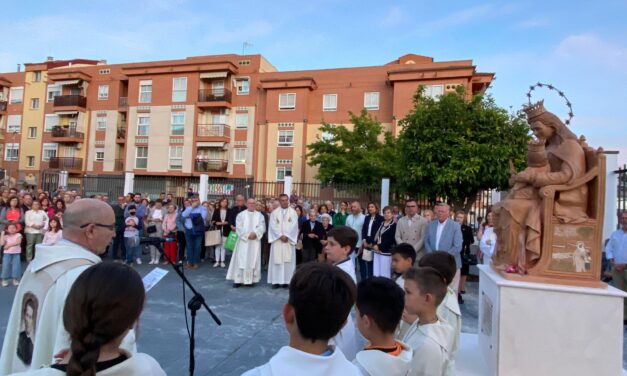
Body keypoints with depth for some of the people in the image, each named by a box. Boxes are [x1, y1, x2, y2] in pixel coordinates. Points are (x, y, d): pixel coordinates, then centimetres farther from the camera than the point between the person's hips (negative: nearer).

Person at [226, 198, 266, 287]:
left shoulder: (260, 215, 9)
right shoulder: (241, 215, 5)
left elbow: (262, 227, -1)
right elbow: (238, 227, -5)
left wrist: (255, 234, -18)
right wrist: (247, 235, -14)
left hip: (255, 241, 1)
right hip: (243, 241, -1)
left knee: (253, 260, 3)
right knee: (241, 260, -2)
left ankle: (251, 279, 9)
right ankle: (238, 280, 2)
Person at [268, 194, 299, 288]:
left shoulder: (293, 212, 5)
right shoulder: (274, 212, 6)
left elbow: (294, 226, -3)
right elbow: (273, 226, -2)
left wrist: (287, 236, -13)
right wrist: (280, 236, -13)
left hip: (289, 240, 0)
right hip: (277, 240, 0)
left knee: (288, 260, 0)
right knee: (276, 260, 0)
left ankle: (287, 281, 5)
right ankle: (276, 281, 5)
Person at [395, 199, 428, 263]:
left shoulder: (423, 221, 3)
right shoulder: (400, 221, 12)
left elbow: (423, 238, -4)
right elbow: (397, 237, 8)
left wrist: (413, 250, -13)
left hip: (418, 256, -2)